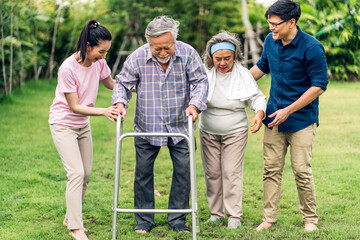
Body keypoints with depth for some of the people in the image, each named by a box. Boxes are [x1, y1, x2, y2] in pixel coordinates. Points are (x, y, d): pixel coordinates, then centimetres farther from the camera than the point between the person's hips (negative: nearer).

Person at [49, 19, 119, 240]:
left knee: (86, 174, 8)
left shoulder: (99, 62, -9)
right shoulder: (68, 69, -28)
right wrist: (103, 112, -33)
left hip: (83, 124, 7)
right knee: (76, 174, -15)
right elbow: (74, 107, -22)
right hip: (63, 124, -7)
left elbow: (110, 83, 13)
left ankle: (70, 218, 25)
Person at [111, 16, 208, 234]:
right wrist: (120, 103, -17)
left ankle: (178, 219, 16)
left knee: (184, 170, 1)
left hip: (180, 126, 1)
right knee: (143, 171, 4)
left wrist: (194, 104, -20)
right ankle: (144, 220, 19)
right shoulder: (137, 58, -11)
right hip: (147, 127, 0)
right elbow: (123, 83, 1)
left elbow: (200, 81, -5)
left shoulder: (188, 54, -11)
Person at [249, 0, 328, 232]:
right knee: (271, 169, 5)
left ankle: (310, 219, 16)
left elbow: (319, 86, -15)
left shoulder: (312, 48, -16)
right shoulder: (270, 41, 3)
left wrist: (288, 110, -17)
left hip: (301, 119, -5)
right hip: (274, 117, 5)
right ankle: (269, 218, 13)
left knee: (302, 171, -1)